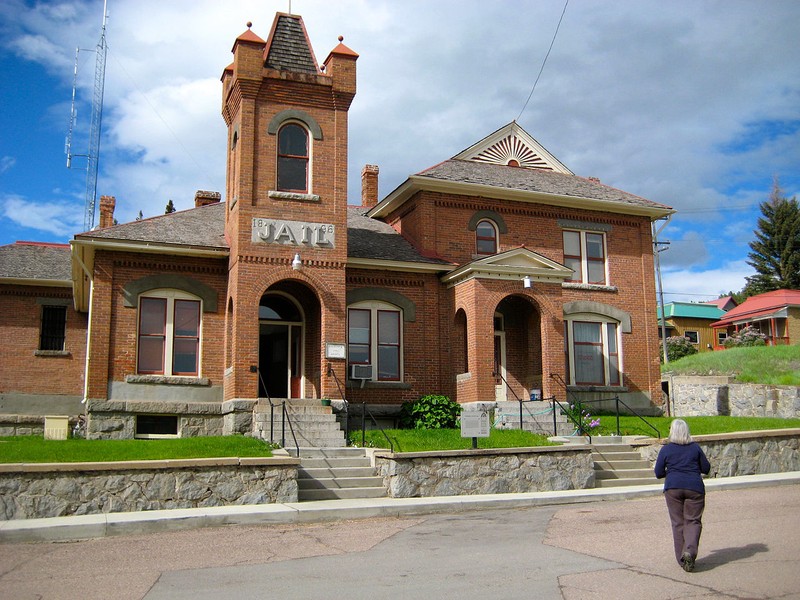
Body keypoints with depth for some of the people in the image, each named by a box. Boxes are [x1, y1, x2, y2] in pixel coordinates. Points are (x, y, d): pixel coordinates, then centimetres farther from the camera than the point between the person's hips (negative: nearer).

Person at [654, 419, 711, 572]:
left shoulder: (666, 449, 3)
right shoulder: (695, 447, 5)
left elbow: (658, 473, 4)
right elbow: (706, 469, 10)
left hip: (673, 487, 0)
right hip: (694, 487, 0)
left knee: (678, 522, 7)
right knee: (693, 521, 4)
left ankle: (682, 559, 6)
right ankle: (689, 551, -19)